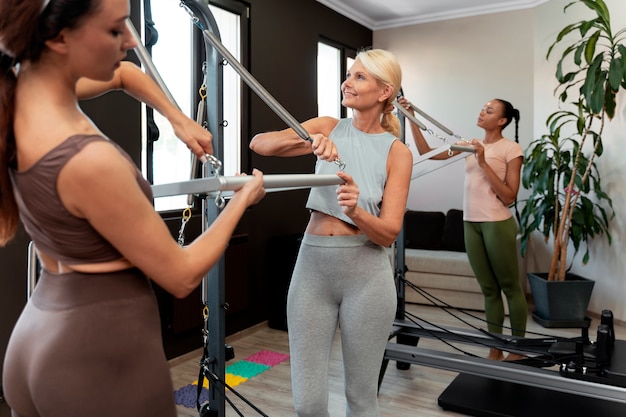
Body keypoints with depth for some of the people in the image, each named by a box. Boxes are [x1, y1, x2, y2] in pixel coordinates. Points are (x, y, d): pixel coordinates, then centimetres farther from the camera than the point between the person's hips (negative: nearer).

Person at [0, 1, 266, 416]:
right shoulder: (89, 159, -29)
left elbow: (124, 74, 17)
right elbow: (182, 276, -18)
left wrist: (180, 121, 6)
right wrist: (243, 198, -6)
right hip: (104, 350, -7)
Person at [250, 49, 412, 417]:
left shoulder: (397, 152, -2)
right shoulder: (328, 128, 5)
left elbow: (389, 233, -8)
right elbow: (259, 144, -8)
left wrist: (355, 211, -27)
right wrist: (308, 141, -25)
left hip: (366, 273, -1)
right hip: (312, 265, 2)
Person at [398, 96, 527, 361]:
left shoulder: (511, 149, -5)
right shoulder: (471, 144, 10)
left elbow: (509, 196, -11)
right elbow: (426, 152, 6)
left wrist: (483, 163, -16)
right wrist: (411, 118, 0)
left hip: (497, 224, -5)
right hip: (471, 224, 5)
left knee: (510, 287, 8)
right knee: (489, 289, 12)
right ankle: (495, 351, 22)